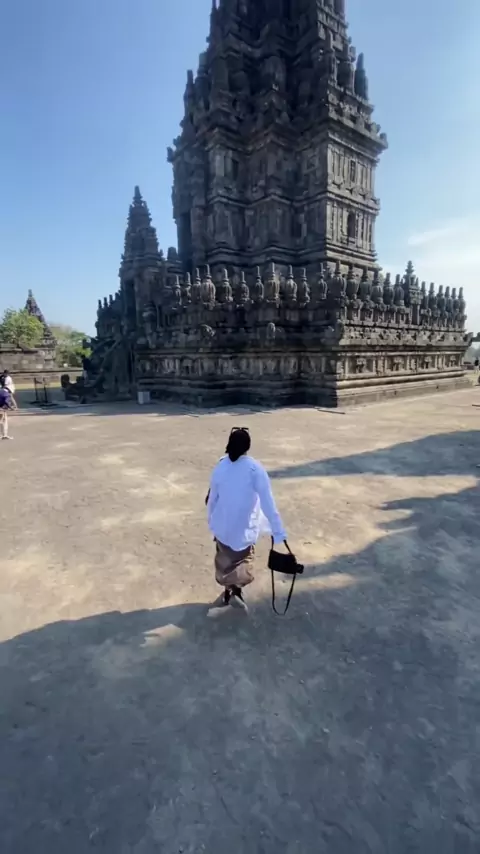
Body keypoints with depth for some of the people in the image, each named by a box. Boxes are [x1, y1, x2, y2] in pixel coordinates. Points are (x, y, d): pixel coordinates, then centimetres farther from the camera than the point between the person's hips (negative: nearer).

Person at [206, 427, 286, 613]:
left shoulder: (220, 466, -7)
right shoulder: (255, 468, -19)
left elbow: (212, 499, 3)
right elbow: (268, 502, -19)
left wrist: (211, 521, 19)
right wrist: (278, 531, -13)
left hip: (222, 525, 4)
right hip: (245, 527, -3)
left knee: (224, 558, 24)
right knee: (244, 559, 19)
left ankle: (227, 592, 37)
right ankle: (237, 589, 0)